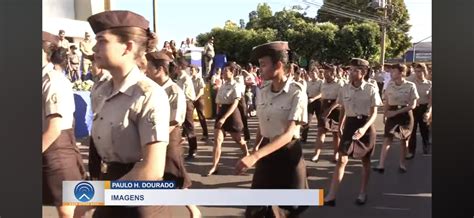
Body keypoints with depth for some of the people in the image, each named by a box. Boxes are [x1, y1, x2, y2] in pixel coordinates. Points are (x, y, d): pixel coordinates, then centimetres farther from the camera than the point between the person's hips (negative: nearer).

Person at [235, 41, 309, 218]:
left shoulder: (296, 93, -17)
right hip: (266, 154, 5)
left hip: (287, 155, -5)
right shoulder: (262, 93, 1)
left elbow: (289, 133, -26)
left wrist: (254, 156, -36)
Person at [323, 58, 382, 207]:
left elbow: (374, 113, -13)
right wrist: (340, 125, 10)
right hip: (350, 124, 3)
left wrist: (364, 128, -27)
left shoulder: (371, 89, -10)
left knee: (365, 160, 11)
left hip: (366, 125, -2)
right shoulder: (344, 89, 0)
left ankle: (363, 193, 28)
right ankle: (331, 196, -4)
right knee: (342, 159, -3)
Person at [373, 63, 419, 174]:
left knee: (404, 140, 10)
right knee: (387, 139, -5)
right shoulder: (389, 85, 0)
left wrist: (397, 112, -20)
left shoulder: (411, 86, -12)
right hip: (392, 114, 2)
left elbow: (413, 105, -14)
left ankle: (402, 164, 25)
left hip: (405, 114, -2)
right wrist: (385, 114, -3)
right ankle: (381, 165, -8)